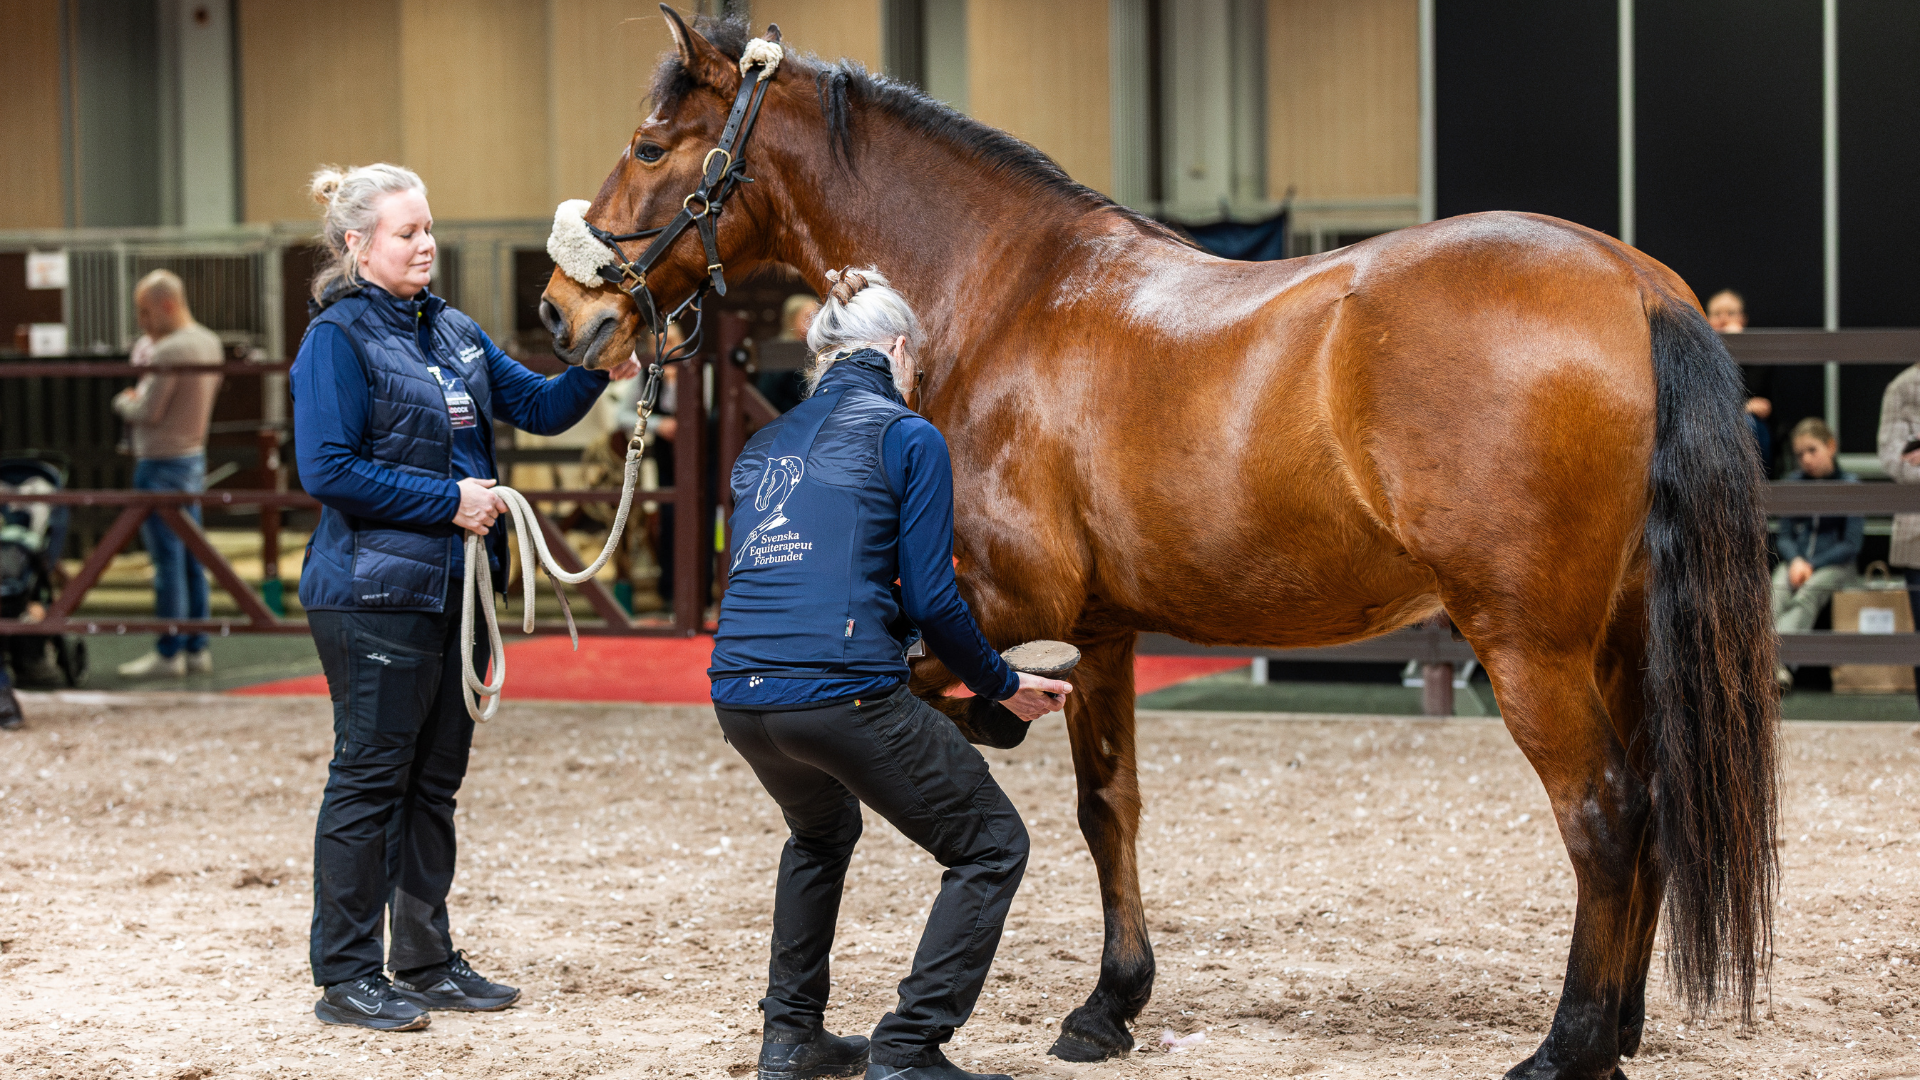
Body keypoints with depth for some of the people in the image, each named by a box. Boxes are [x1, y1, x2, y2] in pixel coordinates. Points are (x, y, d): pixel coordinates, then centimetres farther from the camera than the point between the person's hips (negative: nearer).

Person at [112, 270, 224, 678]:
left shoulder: (167, 352, -20)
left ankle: (168, 653, 0)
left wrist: (122, 400, 3)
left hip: (162, 463, -9)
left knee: (168, 558, -4)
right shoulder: (209, 342, 8)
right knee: (192, 559, 12)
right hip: (195, 456, 9)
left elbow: (146, 412, -19)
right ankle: (196, 649, 16)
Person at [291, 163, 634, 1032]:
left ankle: (427, 961, 22)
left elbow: (537, 406, 12)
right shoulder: (338, 340, -10)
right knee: (370, 780, -3)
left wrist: (598, 372, -7)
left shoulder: (452, 331, 13)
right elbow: (328, 470, -17)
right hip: (375, 594, -8)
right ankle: (346, 977, 5)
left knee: (435, 781, 13)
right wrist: (447, 499, -17)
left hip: (455, 589, 8)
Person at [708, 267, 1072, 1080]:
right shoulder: (908, 437, 1)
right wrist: (1001, 685, 11)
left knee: (821, 831, 36)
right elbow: (930, 597, -4)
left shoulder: (764, 446, 20)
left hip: (739, 697, 7)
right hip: (841, 690, -7)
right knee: (992, 847, 9)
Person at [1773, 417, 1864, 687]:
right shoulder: (1793, 483, 14)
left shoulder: (1850, 486, 0)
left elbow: (1851, 545, -4)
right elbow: (1784, 536, 12)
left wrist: (1812, 565, -14)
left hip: (1835, 564, -3)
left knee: (1806, 596, -35)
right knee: (1775, 597, -30)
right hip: (1795, 561, 3)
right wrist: (1795, 561, -9)